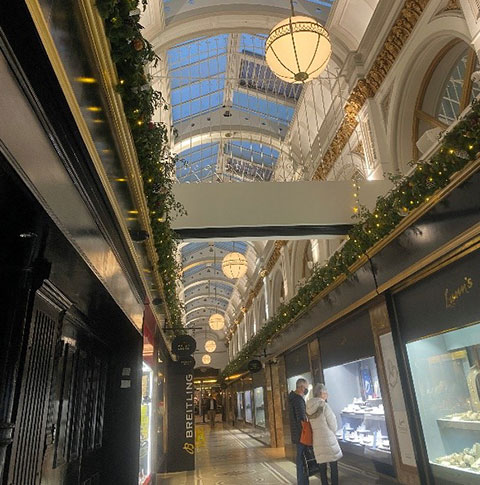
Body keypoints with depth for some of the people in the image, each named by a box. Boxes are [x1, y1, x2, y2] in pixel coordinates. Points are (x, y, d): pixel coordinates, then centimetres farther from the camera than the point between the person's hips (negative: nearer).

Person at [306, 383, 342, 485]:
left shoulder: (309, 408, 2)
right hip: (328, 440, -6)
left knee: (322, 466, 14)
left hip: (317, 441, 6)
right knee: (333, 466, 8)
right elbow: (333, 425, -9)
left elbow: (314, 425, 8)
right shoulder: (324, 406, -17)